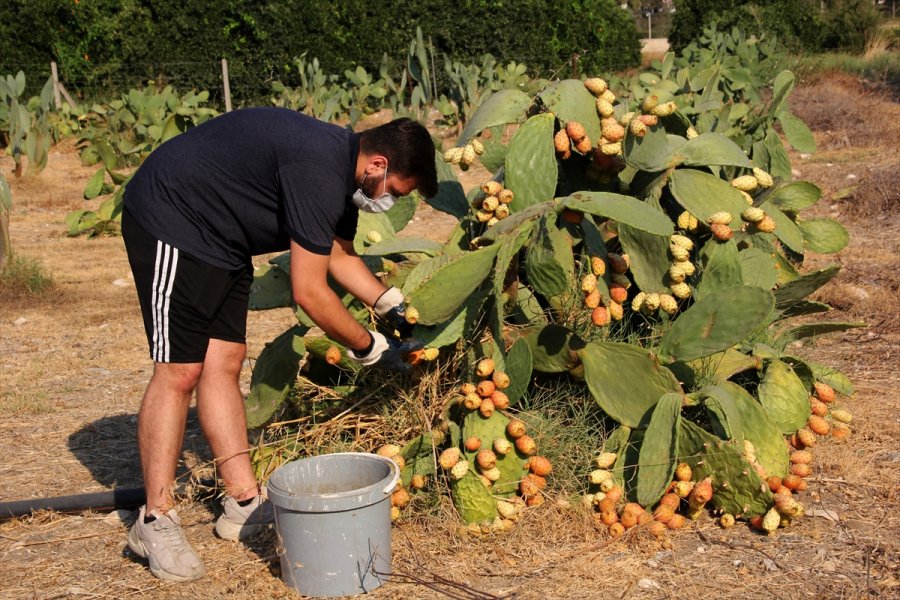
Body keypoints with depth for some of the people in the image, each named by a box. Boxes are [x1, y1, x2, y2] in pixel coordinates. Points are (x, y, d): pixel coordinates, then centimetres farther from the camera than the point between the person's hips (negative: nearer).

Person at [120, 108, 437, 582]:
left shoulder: (343, 169, 3)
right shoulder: (318, 170, -28)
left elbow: (341, 256, 20)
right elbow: (309, 293, -25)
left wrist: (390, 304, 7)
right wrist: (371, 349, -12)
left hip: (219, 240, 10)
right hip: (170, 219, -10)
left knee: (224, 363, 8)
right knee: (179, 372, -10)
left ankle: (244, 504, 12)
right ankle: (155, 521, -1)